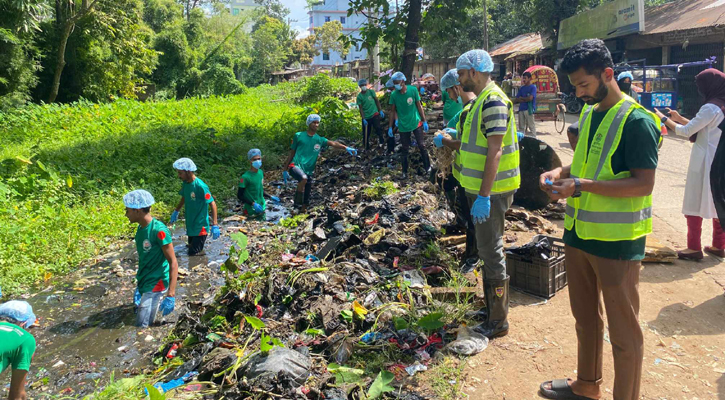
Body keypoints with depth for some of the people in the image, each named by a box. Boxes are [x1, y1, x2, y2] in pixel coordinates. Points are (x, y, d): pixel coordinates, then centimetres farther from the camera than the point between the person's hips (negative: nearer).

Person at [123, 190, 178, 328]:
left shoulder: (159, 230, -20)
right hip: (144, 285, 8)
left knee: (142, 328, -10)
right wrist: (139, 285, 20)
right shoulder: (140, 229, 6)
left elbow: (173, 263, -19)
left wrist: (171, 295, -23)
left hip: (155, 285, -8)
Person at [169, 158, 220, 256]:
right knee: (191, 251, 18)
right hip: (190, 225, 8)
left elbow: (213, 204, -21)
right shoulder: (185, 184, 1)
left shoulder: (200, 186, -23)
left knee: (194, 255, -8)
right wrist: (176, 211, 22)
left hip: (200, 227, -8)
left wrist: (215, 225, -25)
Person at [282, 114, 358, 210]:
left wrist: (346, 148, -27)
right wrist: (285, 170, 11)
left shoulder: (320, 140, 10)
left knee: (306, 202, 2)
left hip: (309, 171, 3)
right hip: (295, 166, -3)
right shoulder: (299, 136, 7)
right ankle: (297, 205, -22)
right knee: (304, 178, -36)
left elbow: (333, 143, -9)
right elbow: (291, 153, 12)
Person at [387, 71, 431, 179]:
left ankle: (427, 167, 19)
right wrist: (390, 127, 1)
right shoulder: (393, 94, -8)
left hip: (416, 123, -1)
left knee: (421, 146, 3)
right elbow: (393, 111, 1)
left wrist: (424, 121, -2)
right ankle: (404, 172, 19)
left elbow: (419, 106, -2)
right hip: (403, 126, 1)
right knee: (404, 149, 8)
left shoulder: (413, 89, -10)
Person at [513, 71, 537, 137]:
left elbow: (530, 98, -13)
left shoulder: (533, 87, -1)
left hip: (529, 109, -6)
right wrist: (525, 99, -5)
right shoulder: (522, 88, 16)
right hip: (521, 109, 6)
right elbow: (515, 100, 12)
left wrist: (521, 98, 1)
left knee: (531, 127, -5)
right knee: (521, 128, 9)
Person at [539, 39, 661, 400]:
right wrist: (561, 173, 1)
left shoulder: (636, 120, -15)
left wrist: (582, 186, -26)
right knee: (585, 316, 22)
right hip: (579, 233, 8)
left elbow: (644, 183, -20)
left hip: (616, 241, -8)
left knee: (623, 330, 5)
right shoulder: (588, 113, 10)